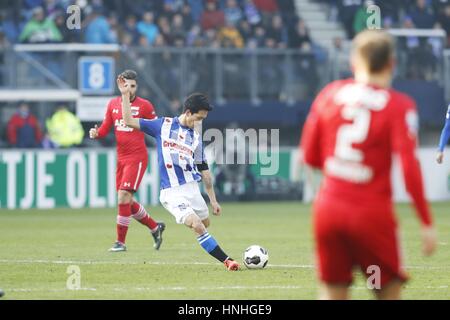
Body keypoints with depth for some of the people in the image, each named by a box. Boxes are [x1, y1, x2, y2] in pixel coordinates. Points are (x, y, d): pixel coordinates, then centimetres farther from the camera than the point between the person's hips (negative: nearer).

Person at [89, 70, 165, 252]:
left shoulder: (144, 105, -4)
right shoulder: (113, 104, 9)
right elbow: (105, 129, 14)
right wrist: (95, 134, -7)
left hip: (137, 157, -6)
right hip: (121, 158, 6)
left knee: (124, 196, -15)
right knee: (126, 202, 10)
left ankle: (121, 242, -7)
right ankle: (155, 227, 32)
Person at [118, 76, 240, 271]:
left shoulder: (196, 138, 10)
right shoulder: (163, 125, 2)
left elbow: (204, 171, 14)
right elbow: (129, 121, 2)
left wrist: (213, 200, 14)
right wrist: (125, 95, -6)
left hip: (192, 188, 5)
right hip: (172, 192, -5)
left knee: (206, 224, 8)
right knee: (198, 226, -16)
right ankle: (226, 261, -16)